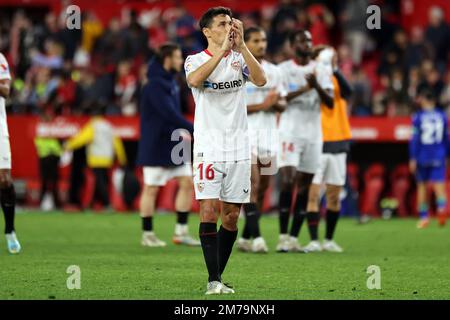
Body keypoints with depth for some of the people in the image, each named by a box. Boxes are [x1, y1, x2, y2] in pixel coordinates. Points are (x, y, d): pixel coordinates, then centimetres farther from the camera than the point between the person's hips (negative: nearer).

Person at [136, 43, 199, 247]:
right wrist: (194, 130, -27)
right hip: (156, 145, -9)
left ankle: (181, 232, 7)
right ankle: (147, 234, 6)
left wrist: (183, 131, 7)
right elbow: (169, 113, -26)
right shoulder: (155, 85, -17)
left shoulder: (170, 81, 13)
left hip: (174, 144, 9)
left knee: (187, 182, 3)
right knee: (151, 188, -1)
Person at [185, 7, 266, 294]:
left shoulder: (239, 58, 7)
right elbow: (195, 79, -24)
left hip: (239, 151, 3)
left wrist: (241, 45, -20)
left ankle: (218, 277, 15)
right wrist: (223, 49, -27)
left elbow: (261, 80, -13)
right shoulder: (196, 60, 0)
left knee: (231, 217, 5)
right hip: (208, 149, -3)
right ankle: (213, 280, -12)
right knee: (209, 211, -13)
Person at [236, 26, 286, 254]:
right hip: (245, 132, -6)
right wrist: (260, 106, -18)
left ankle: (245, 238, 17)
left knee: (262, 187, 6)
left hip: (269, 133, 6)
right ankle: (256, 237, -22)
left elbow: (283, 104, 16)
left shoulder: (273, 71, 13)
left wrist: (276, 103, -8)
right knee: (253, 183, -18)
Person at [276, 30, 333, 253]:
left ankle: (293, 238, 8)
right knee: (287, 182, -14)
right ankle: (283, 236, -11)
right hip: (290, 132, -4)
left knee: (304, 186, 4)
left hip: (313, 133, 4)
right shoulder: (283, 69, 0)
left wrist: (316, 86, -18)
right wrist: (304, 89, -20)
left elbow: (330, 102, 0)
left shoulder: (320, 71, 9)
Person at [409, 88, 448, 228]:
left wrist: (412, 159, -5)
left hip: (422, 158, -1)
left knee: (422, 185, 13)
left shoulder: (418, 117, -4)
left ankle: (424, 217, 15)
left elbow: (415, 139, -7)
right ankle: (441, 207, -33)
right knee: (439, 185, -4)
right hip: (438, 158, 1)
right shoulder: (442, 116, 5)